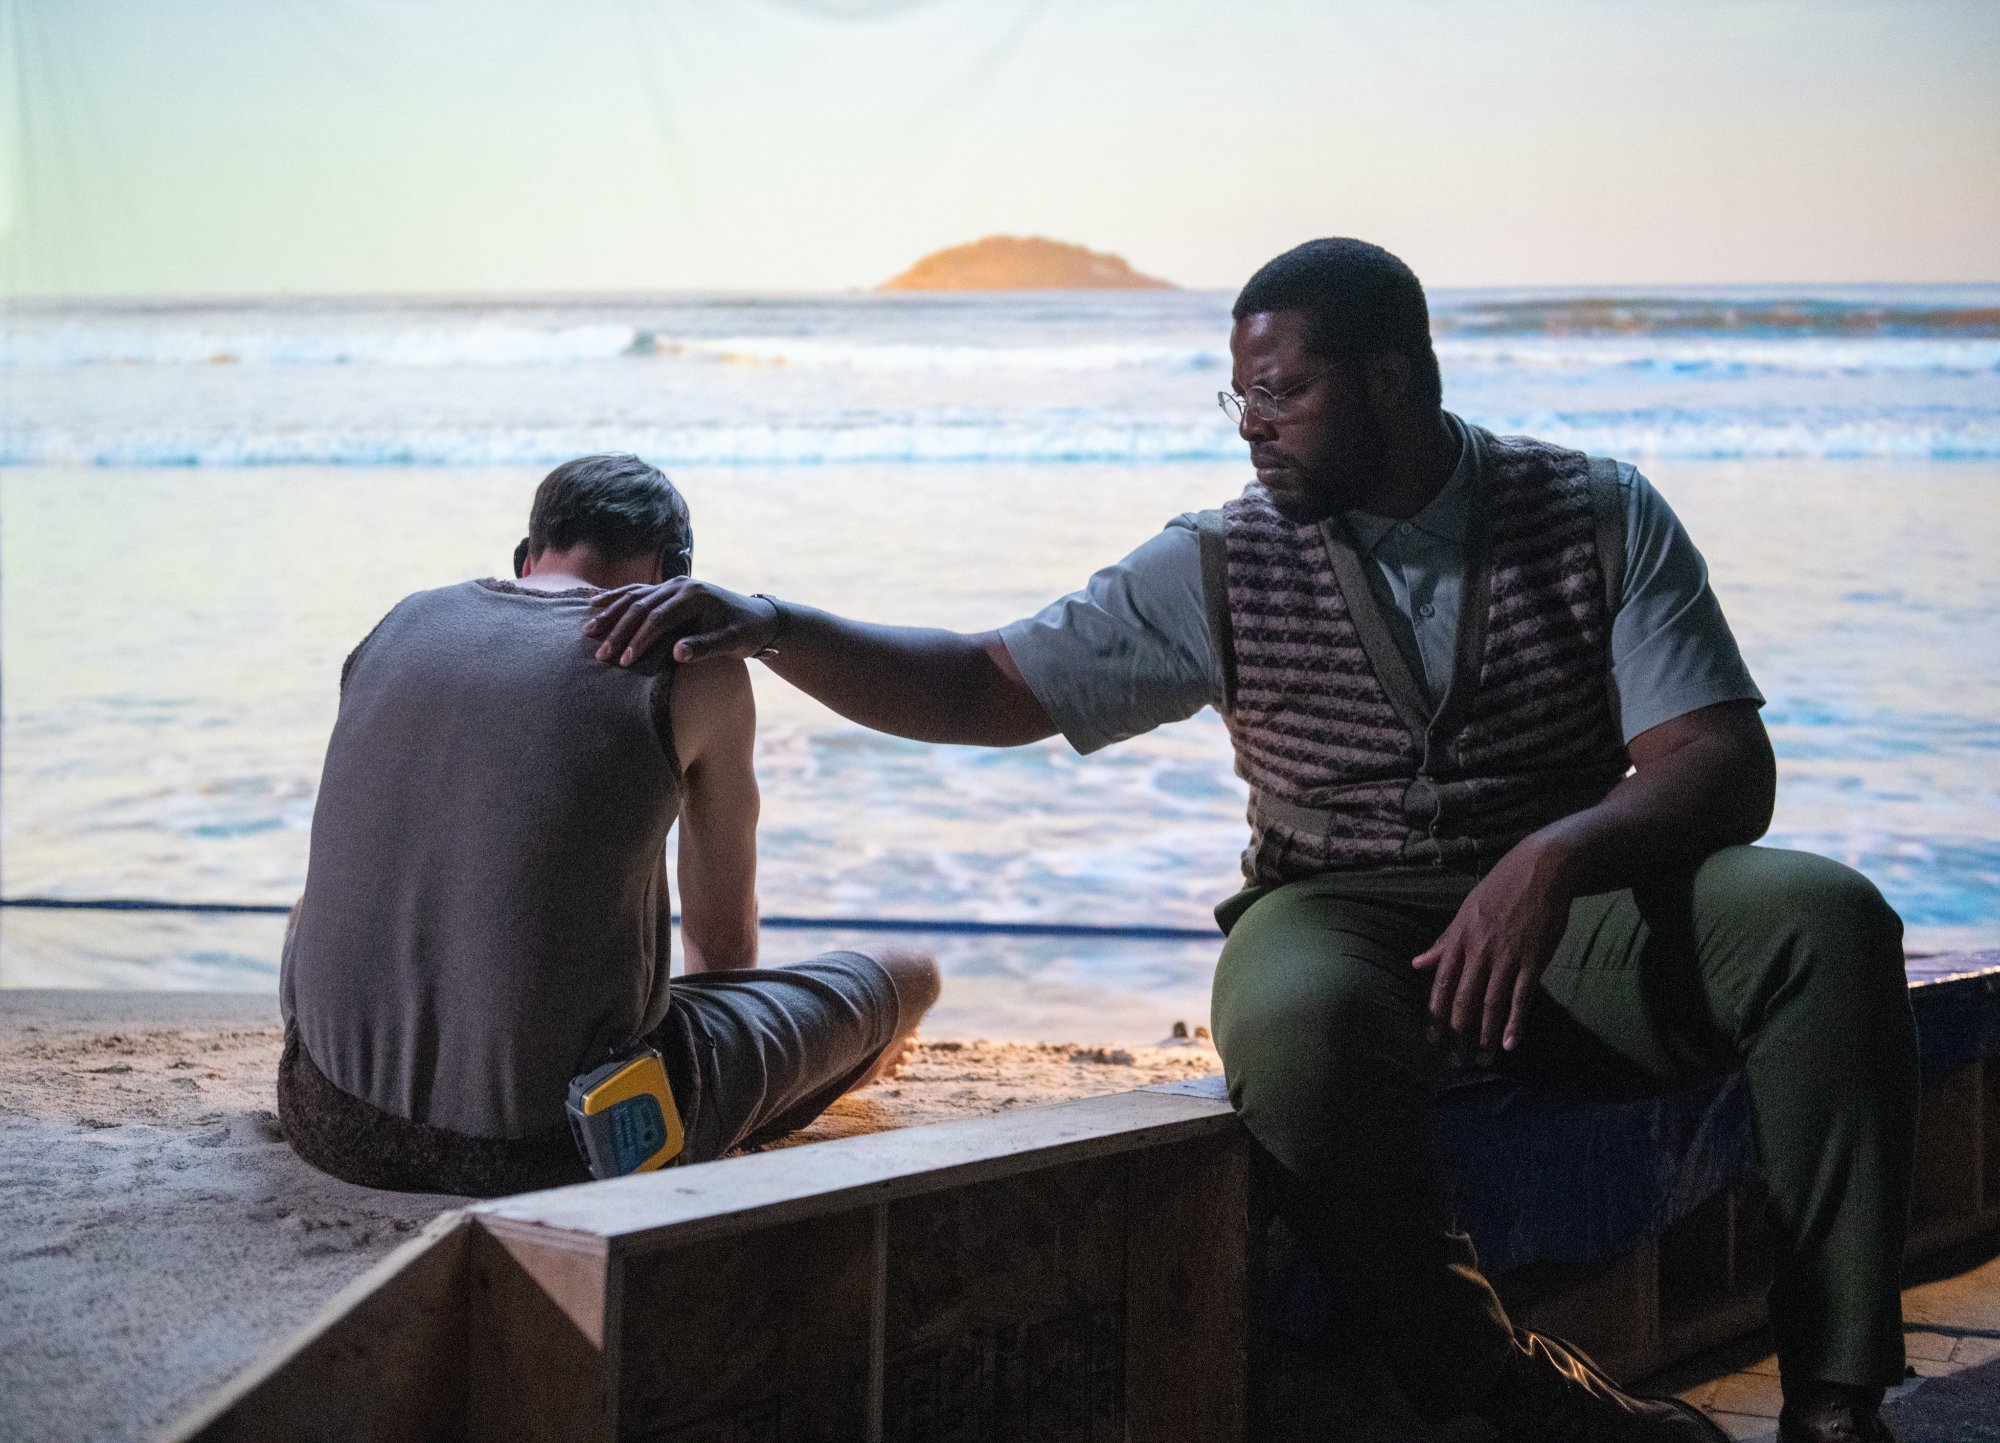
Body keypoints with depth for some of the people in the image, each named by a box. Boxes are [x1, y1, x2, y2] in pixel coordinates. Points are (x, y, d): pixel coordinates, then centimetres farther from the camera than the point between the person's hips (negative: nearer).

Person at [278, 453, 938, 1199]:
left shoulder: (401, 626, 12)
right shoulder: (697, 666, -1)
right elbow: (725, 939, 13)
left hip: (338, 1127, 5)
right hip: (563, 1149, -5)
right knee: (905, 975, 15)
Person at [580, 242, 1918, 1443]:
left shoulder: (1602, 516, 1)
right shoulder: (1226, 570, 3)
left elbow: (1729, 770, -7)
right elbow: (983, 688, 5)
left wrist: (1558, 855, -27)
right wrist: (770, 627, -9)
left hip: (1575, 906, 1)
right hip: (1347, 921, 0)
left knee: (1825, 921, -28)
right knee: (1292, 1026, -38)